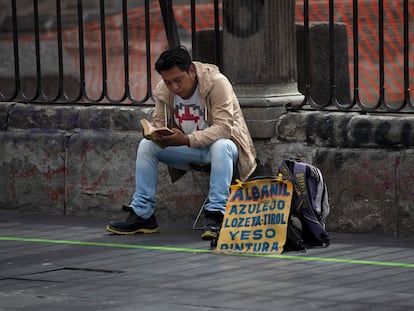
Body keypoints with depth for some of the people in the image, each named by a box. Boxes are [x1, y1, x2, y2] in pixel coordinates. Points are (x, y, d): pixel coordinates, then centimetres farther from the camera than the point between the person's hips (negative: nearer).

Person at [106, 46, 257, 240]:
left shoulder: (217, 83, -25)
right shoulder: (163, 90, -8)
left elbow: (224, 127, -31)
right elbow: (158, 122, 1)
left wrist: (187, 140, -43)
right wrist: (157, 134, -26)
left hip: (218, 144, -5)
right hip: (187, 150, 6)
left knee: (221, 147, -39)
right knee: (146, 145, -13)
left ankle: (215, 215, -40)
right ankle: (142, 215, -11)